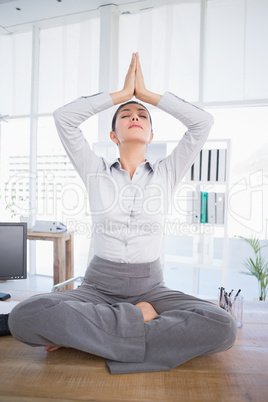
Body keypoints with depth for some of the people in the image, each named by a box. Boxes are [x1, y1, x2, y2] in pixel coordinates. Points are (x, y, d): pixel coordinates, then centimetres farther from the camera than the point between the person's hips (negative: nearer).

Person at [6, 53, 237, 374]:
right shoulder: (96, 172, 5)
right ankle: (138, 317, -13)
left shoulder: (166, 174, 6)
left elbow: (202, 121, 1)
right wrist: (123, 93, 4)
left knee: (221, 328, -26)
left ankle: (88, 333, -14)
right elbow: (63, 117, -2)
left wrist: (145, 93, 6)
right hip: (99, 285, -1)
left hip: (150, 287, 2)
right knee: (24, 317, -27)